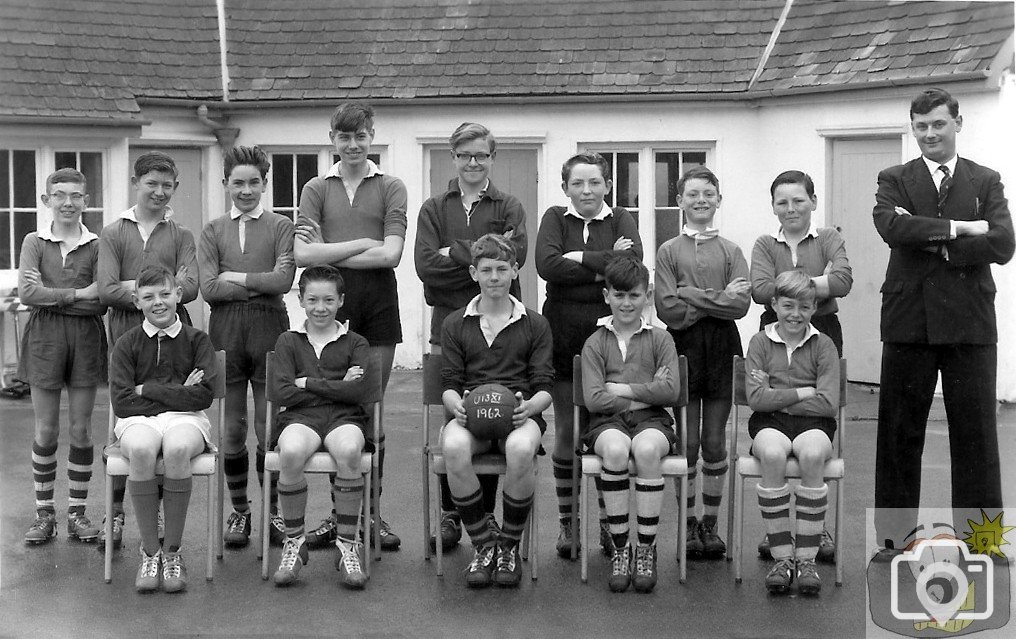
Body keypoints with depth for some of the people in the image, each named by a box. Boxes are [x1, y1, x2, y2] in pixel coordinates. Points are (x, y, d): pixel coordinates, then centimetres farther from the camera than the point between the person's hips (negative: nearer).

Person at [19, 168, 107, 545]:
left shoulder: (96, 245, 1)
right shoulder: (34, 242, 2)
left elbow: (101, 303, -7)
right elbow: (27, 294, -11)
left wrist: (51, 294, -11)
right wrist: (79, 293, -14)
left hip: (86, 339, 0)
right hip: (45, 339, 0)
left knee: (81, 430, 5)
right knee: (46, 432, 5)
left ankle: (77, 513, 15)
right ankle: (44, 514, 15)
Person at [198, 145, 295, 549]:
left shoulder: (281, 227, 6)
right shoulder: (213, 231, 11)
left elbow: (284, 280, -9)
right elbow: (208, 288, -2)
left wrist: (235, 278, -4)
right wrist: (261, 283, -5)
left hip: (270, 330, -2)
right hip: (225, 332, 2)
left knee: (270, 428, 2)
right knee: (232, 428, 6)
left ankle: (272, 512, 14)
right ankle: (239, 511, 18)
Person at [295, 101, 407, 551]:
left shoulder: (391, 189, 8)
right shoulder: (316, 189, 11)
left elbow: (391, 254, -6)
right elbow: (303, 254, -3)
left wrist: (329, 254, -5)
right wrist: (362, 243, -6)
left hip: (378, 303, 0)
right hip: (331, 302, 1)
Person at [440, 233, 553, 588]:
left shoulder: (535, 324, 14)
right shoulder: (455, 324, 16)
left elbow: (544, 385, 8)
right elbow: (449, 382, 11)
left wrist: (530, 406, -16)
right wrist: (455, 404, -13)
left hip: (519, 413, -1)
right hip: (469, 413, 1)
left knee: (521, 449, -38)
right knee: (454, 447, -37)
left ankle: (509, 545, -13)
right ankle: (482, 545, -15)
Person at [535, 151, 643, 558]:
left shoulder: (620, 220, 9)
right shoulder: (555, 218, 8)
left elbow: (633, 262, -12)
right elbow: (546, 265, -11)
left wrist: (579, 258, -10)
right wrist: (604, 265, -11)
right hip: (564, 337, 0)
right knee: (565, 431, 6)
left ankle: (608, 522, 12)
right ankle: (567, 522, 16)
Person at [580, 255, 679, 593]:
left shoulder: (660, 339, 11)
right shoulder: (595, 343, 9)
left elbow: (670, 391, -4)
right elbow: (593, 399, -4)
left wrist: (622, 389, -5)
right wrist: (646, 392, -4)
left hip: (652, 419, 0)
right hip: (608, 421, 0)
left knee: (646, 448, -35)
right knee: (615, 448, -36)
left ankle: (646, 549, -24)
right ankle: (620, 548, -23)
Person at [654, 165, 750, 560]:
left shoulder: (731, 251, 7)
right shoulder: (669, 251, 4)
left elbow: (741, 304, -6)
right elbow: (667, 308, -7)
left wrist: (693, 296, -11)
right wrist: (718, 299, -9)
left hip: (722, 349, 1)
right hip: (683, 348, -1)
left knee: (714, 442, 5)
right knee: (687, 442, 2)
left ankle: (710, 524, 15)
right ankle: (688, 525, 12)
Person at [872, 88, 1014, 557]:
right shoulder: (894, 181, 9)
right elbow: (892, 227, -13)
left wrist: (935, 246, -11)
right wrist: (957, 228, -13)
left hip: (970, 323, 0)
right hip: (909, 320, 0)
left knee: (975, 432, 4)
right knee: (900, 432, 5)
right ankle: (895, 535, 15)